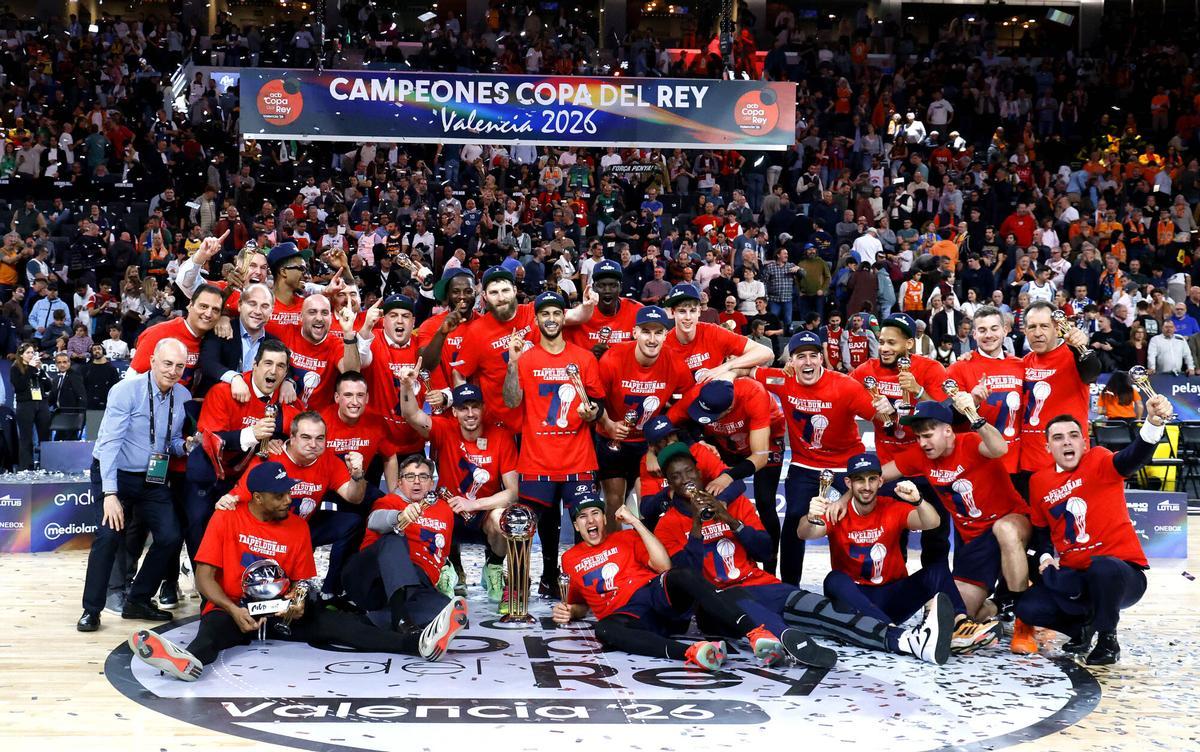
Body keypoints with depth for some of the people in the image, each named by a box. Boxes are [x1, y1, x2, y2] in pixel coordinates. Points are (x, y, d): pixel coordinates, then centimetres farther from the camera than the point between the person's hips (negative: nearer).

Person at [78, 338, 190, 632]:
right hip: (114, 475, -5)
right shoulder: (126, 391, -19)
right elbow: (110, 442, -24)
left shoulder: (183, 396, -2)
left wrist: (185, 446, -15)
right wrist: (110, 494, -31)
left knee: (171, 537, -4)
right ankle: (91, 610, -7)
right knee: (109, 535, -21)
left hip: (153, 478, 5)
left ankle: (138, 602, 14)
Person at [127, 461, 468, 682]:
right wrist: (234, 610, -23)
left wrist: (299, 599, -16)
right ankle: (190, 661, -73)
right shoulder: (227, 518, -5)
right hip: (232, 607, -2)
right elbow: (204, 577, -7)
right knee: (214, 625, -36)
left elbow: (303, 579, 9)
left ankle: (416, 643, -39)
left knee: (329, 621, -19)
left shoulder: (298, 526, 4)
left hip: (282, 610, 2)